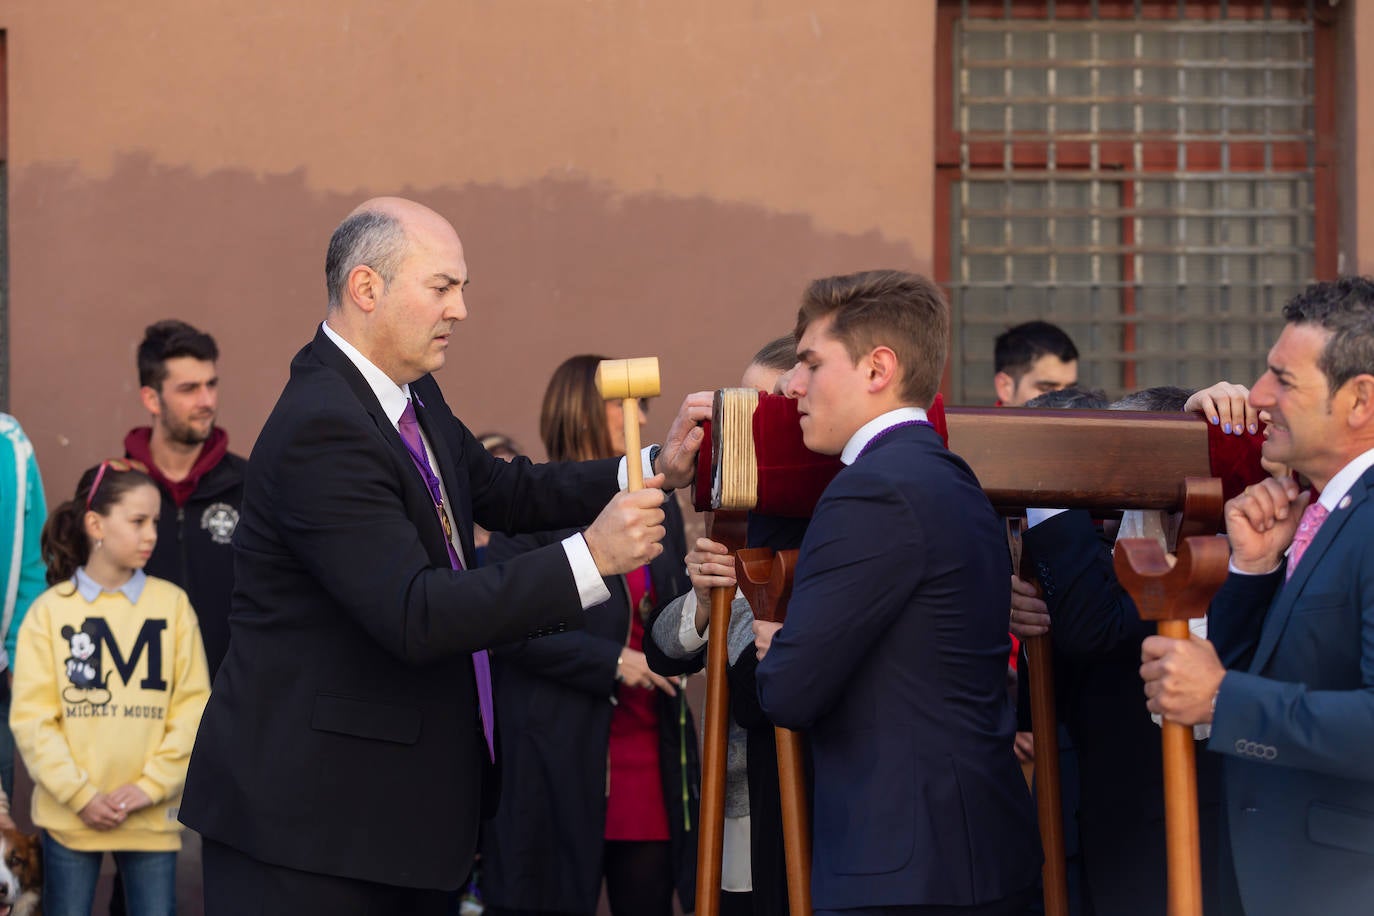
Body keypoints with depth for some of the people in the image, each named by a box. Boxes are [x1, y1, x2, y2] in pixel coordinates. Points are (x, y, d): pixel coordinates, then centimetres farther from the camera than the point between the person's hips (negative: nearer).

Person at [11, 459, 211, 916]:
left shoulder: (173, 603, 1)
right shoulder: (49, 611, -2)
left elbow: (193, 706, 0)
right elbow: (32, 717, -4)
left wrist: (150, 787, -9)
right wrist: (80, 795, -12)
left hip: (151, 817, 1)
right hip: (68, 814, -1)